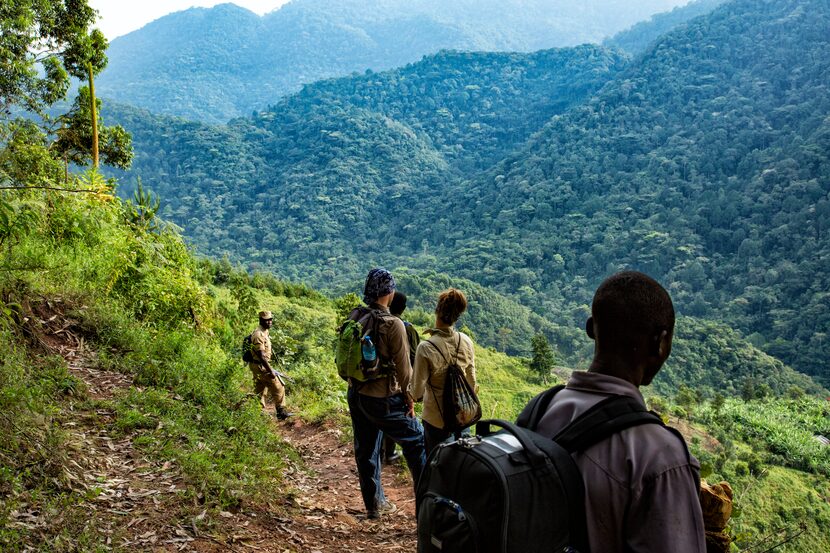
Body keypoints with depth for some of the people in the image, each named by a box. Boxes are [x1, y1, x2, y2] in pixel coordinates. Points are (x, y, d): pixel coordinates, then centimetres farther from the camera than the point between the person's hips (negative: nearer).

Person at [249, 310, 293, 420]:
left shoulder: (264, 332, 12)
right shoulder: (259, 334, -20)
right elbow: (261, 355, -25)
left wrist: (269, 368, 23)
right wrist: (270, 371, -24)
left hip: (258, 367, 10)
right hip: (260, 366, -10)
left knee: (260, 391, 13)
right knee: (278, 386, -3)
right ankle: (281, 412, 4)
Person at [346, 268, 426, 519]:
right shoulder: (393, 324, -18)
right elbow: (403, 366, -13)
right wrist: (408, 397, -1)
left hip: (355, 395, 6)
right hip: (383, 399, -6)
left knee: (365, 449, 16)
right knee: (416, 439, 11)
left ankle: (374, 504, 29)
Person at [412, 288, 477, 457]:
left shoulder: (426, 348, -23)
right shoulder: (466, 341, -9)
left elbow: (418, 391, -15)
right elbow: (471, 380, 3)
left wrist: (419, 396, 8)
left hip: (436, 418, -4)